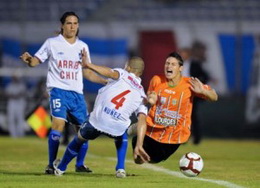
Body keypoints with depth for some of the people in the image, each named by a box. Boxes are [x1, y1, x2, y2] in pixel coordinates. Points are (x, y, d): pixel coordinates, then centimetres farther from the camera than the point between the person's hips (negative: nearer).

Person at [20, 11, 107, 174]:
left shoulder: (83, 46, 13)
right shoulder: (52, 43, 1)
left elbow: (87, 72, 19)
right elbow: (36, 61, -1)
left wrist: (106, 82, 11)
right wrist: (28, 59, -24)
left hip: (77, 93, 5)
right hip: (58, 89, -5)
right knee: (58, 124, -22)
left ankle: (80, 164, 23)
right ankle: (51, 165, -15)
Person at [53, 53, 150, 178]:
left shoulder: (123, 74, 14)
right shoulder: (141, 95, 19)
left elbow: (111, 73, -11)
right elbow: (142, 119, 5)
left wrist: (88, 65, -11)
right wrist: (139, 145, -1)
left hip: (97, 121, -2)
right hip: (117, 128, 2)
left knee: (80, 138, 28)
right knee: (121, 137, 39)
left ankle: (61, 167, 46)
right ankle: (120, 168, 23)